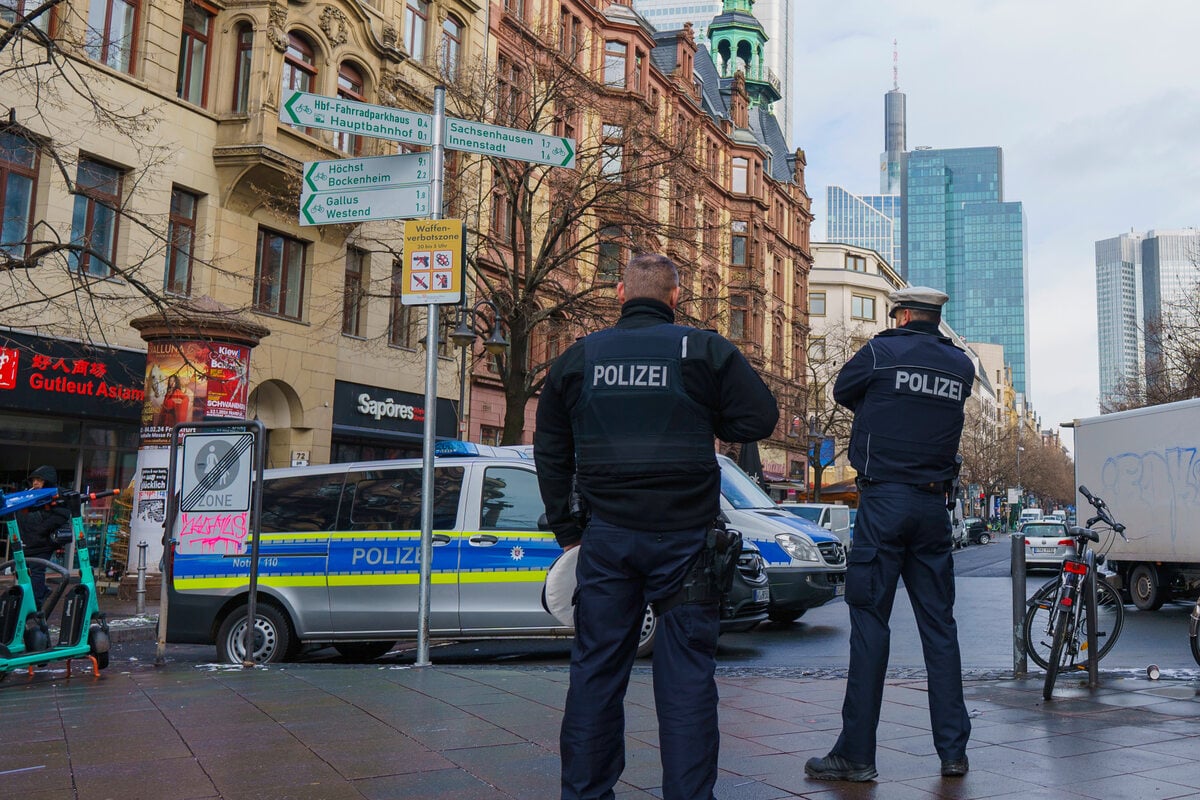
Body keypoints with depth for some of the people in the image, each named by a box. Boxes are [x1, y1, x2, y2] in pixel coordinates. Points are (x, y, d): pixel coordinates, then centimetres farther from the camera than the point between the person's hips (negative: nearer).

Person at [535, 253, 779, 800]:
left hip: (606, 536, 3)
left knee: (596, 668, 11)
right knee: (686, 671, 5)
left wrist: (567, 531, 19)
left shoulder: (578, 358, 9)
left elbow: (550, 453, 13)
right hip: (684, 536, -2)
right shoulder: (704, 351, -2)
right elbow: (760, 418, -1)